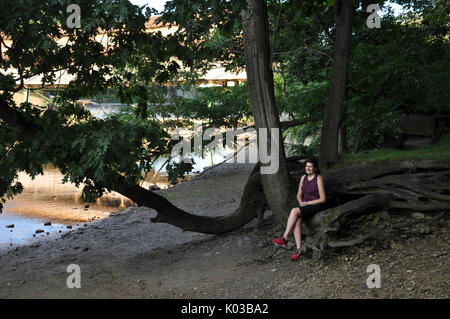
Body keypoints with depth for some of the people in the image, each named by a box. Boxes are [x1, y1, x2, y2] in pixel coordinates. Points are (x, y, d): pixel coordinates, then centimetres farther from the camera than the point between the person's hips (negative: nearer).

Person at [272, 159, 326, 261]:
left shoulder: (318, 178, -7)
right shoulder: (303, 178, 11)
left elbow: (323, 199, -10)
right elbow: (299, 194, 18)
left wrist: (307, 203, -12)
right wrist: (301, 202, -4)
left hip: (316, 206, -5)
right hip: (305, 205, 5)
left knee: (294, 211, -31)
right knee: (297, 221, -28)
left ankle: (284, 238, -25)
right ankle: (298, 249, -30)